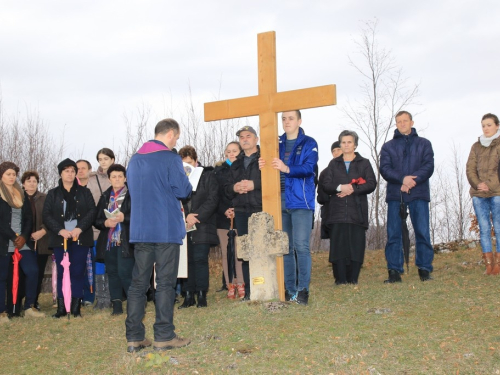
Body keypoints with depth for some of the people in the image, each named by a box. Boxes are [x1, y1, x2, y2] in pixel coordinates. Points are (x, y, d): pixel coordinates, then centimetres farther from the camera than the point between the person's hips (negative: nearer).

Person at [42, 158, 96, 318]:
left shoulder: (84, 192, 11)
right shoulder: (53, 194, 11)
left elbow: (92, 211, 1)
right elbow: (46, 215, 3)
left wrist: (80, 228, -13)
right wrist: (60, 230, -12)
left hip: (80, 238, 0)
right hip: (60, 238, 0)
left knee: (78, 272, -2)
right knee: (62, 272, -1)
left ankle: (76, 307, 2)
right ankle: (61, 308, 3)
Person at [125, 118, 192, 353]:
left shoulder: (135, 160, 12)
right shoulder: (170, 158, -9)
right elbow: (183, 190, -11)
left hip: (140, 230, 6)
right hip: (166, 229, -6)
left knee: (138, 283, 7)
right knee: (165, 283, 0)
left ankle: (134, 338, 8)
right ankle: (164, 336, 2)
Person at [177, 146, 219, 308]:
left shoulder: (208, 175, 3)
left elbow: (213, 200, -3)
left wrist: (197, 217, -11)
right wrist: (186, 216, -9)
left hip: (202, 226, -2)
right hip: (185, 227, 2)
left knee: (200, 259, -6)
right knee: (187, 260, 1)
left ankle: (201, 295, 2)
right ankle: (188, 295, 8)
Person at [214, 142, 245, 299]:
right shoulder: (218, 171, 13)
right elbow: (215, 195, 7)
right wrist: (224, 211, -7)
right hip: (223, 217, 2)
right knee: (226, 253, 1)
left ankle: (241, 284, -1)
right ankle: (230, 286, 5)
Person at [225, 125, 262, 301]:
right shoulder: (236, 164, 22)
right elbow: (227, 188, 20)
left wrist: (255, 185, -16)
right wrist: (234, 188, -1)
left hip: (261, 210, -5)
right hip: (241, 212, 6)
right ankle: (249, 290, 10)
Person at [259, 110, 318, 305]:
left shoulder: (308, 143, 2)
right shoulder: (277, 144, 16)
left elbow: (309, 168, -13)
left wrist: (287, 169, -29)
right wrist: (264, 167, -11)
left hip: (300, 201, -5)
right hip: (280, 201, 5)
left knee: (301, 246, -10)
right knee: (284, 247, 7)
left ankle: (303, 289, -3)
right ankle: (289, 289, 14)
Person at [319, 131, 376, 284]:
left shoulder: (364, 163, 13)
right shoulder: (334, 164, 18)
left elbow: (371, 184, 1)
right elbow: (325, 184, 7)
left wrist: (353, 189, -11)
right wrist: (340, 187, -12)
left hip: (357, 211, -1)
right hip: (337, 211, 1)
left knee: (356, 245, -5)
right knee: (338, 245, -7)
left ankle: (353, 279, 1)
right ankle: (340, 279, -4)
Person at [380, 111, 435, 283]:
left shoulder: (424, 144, 15)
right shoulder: (388, 146, 16)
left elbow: (429, 166, 2)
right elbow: (384, 169, 3)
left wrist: (412, 181, -14)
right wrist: (402, 179, -15)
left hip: (418, 194, -1)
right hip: (395, 195, 1)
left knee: (422, 232, -4)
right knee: (393, 234, -2)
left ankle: (424, 269, 2)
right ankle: (394, 271, 1)